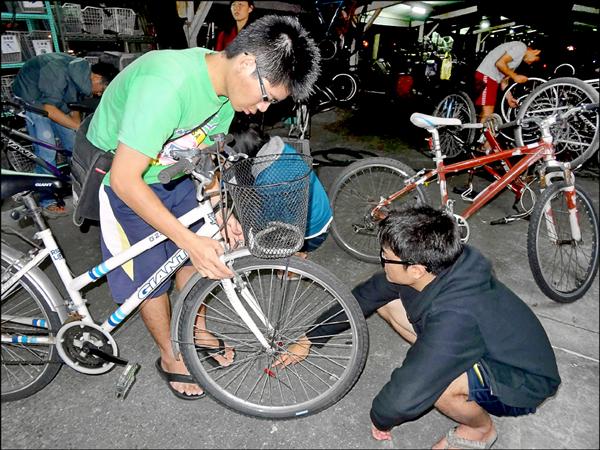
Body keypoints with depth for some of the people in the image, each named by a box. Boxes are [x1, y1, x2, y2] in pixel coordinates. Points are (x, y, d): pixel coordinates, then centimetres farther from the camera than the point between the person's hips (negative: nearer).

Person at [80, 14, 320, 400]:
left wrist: (219, 209, -9)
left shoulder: (227, 83, -12)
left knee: (194, 255, 12)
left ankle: (196, 330, 36)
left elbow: (203, 150, 2)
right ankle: (170, 356, 27)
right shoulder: (167, 83, -38)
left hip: (172, 173, 7)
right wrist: (190, 240, -33)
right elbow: (125, 179, -35)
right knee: (151, 274, 3)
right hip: (120, 177, -6)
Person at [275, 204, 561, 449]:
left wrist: (380, 420, -14)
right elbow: (364, 296, -4)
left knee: (428, 378, -37)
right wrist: (309, 340, 2)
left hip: (524, 383, -6)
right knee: (386, 300, -5)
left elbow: (404, 399, -38)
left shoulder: (454, 316, -41)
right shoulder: (434, 269, -16)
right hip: (488, 346, 6)